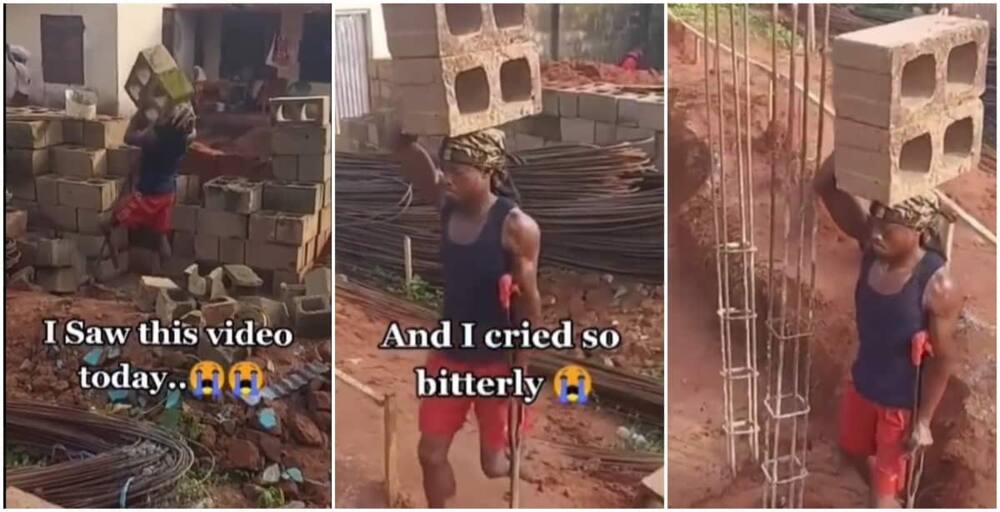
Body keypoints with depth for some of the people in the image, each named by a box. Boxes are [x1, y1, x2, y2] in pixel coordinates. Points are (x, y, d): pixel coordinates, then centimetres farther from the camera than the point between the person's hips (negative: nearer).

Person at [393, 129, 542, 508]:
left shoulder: (516, 226, -19)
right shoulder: (447, 206, -3)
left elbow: (529, 301, -15)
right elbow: (410, 159, -14)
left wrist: (522, 367, -13)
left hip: (496, 361, -5)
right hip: (449, 354, 5)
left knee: (495, 463, 7)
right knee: (430, 453, 9)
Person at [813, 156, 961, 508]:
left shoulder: (937, 286, -31)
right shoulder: (872, 248, -15)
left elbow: (943, 359, -20)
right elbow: (826, 186, -17)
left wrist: (923, 421, -15)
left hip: (904, 400, -7)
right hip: (863, 383, 7)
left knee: (885, 484, 9)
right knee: (854, 450, 30)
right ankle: (886, 503, 60)